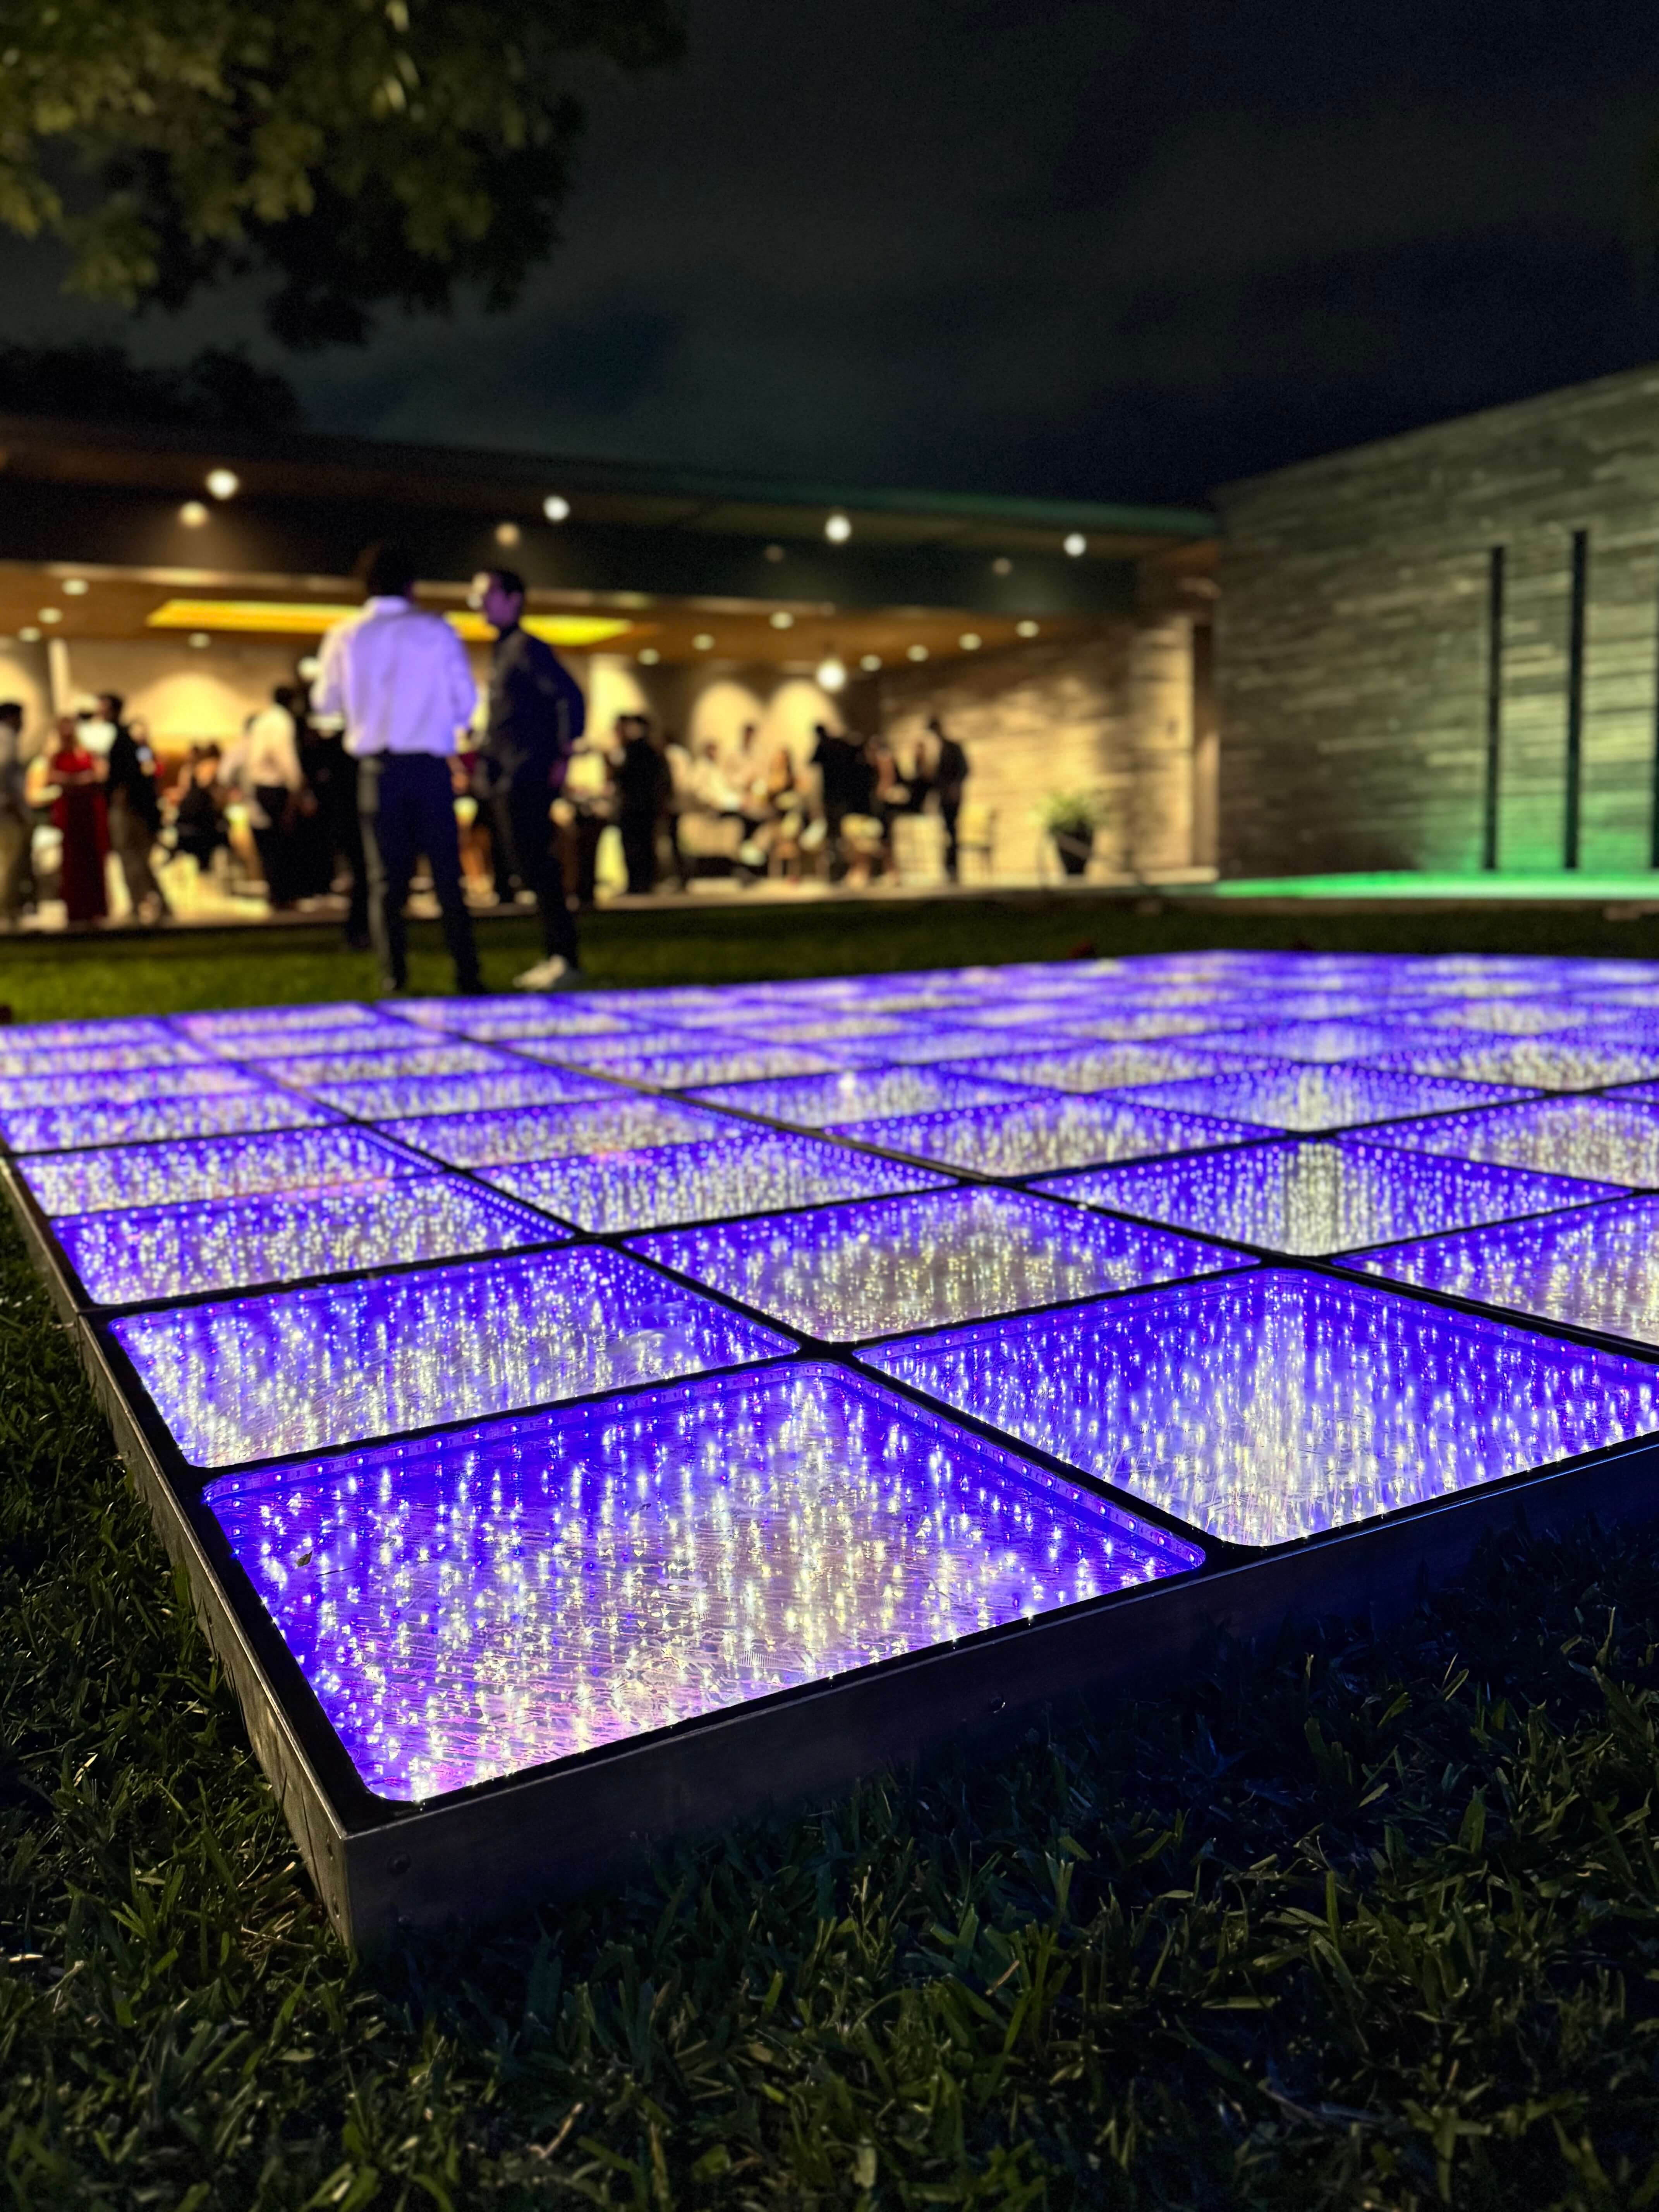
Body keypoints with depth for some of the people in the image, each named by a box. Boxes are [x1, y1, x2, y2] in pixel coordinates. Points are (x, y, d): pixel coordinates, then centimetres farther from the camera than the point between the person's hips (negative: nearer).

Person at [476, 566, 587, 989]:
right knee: (527, 865, 10)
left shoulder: (527, 649, -8)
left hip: (528, 778, -10)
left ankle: (566, 959, -8)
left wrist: (564, 757, -19)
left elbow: (571, 696, -17)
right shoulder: (501, 652, 20)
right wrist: (486, 755, 16)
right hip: (507, 779, 10)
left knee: (536, 866, -11)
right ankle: (555, 956, 15)